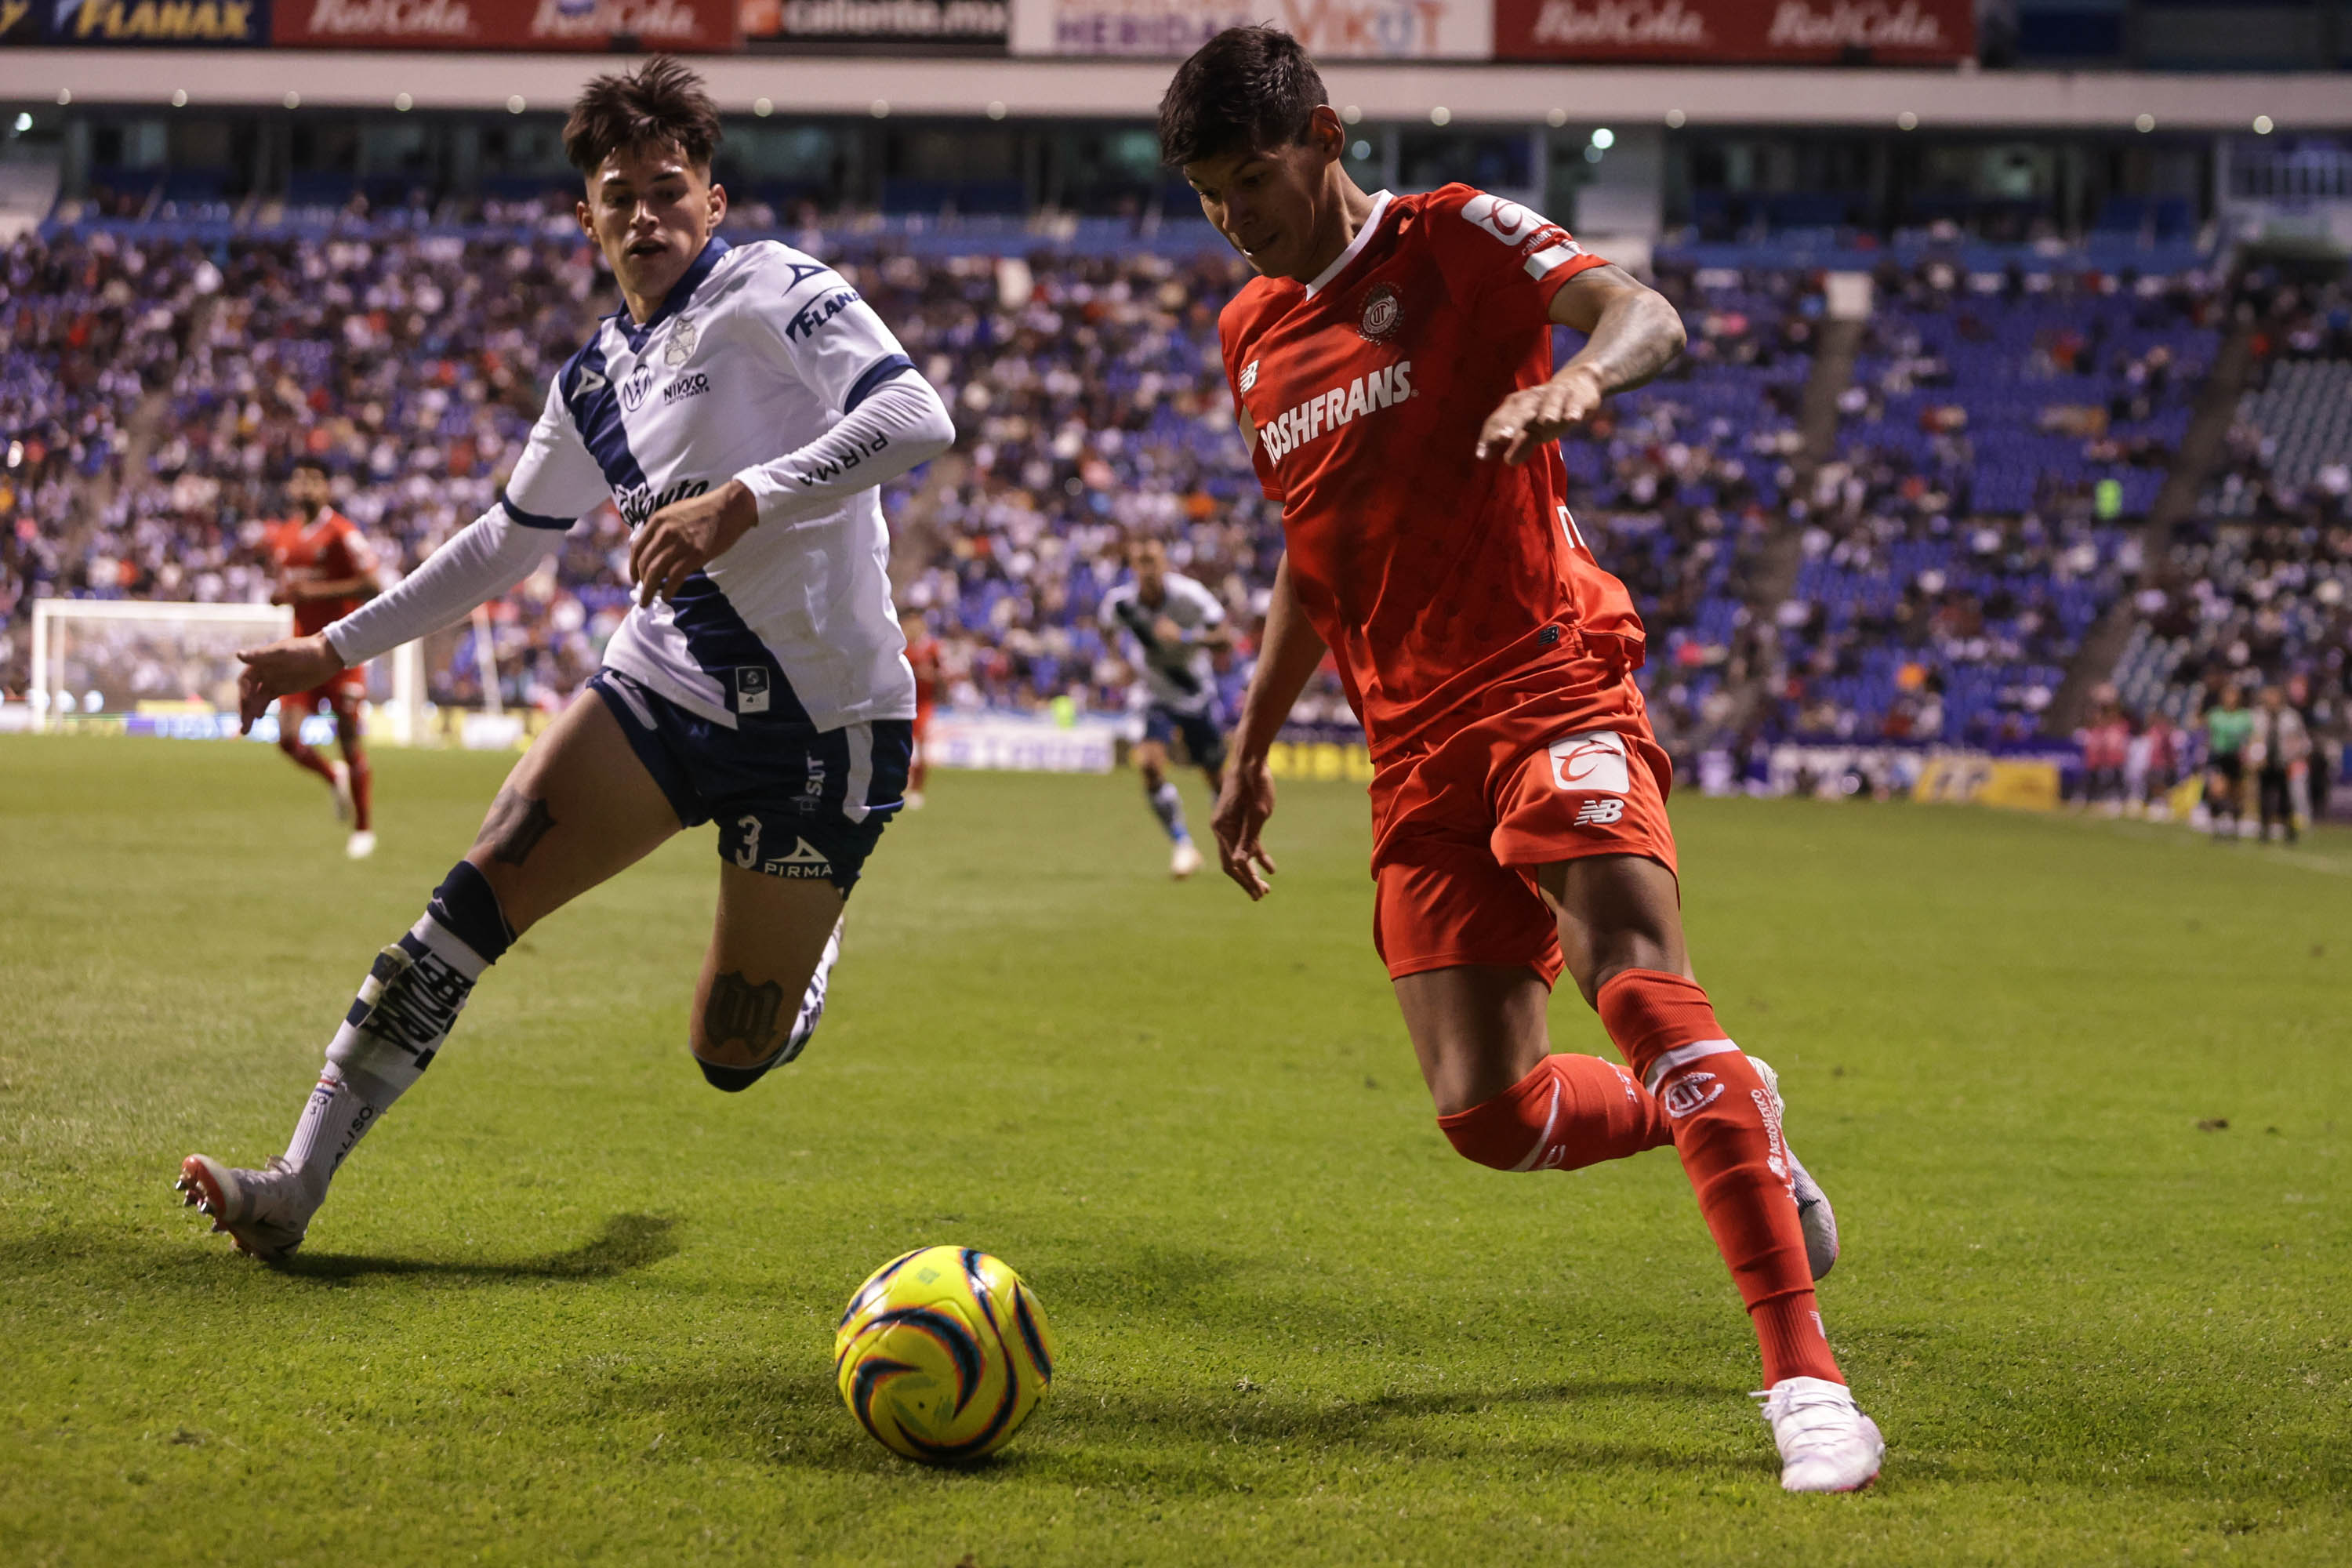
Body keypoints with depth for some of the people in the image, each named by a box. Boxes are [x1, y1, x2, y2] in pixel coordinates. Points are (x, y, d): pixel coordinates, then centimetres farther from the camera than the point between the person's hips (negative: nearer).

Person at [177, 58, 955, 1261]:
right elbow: (506, 541, 25)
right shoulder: (595, 379, 13)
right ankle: (296, 1186, -14)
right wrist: (337, 646, 25)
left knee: (731, 1055, 1)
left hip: (824, 718, -5)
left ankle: (808, 940, 38)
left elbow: (917, 418, -23)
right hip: (660, 682, 5)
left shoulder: (774, 290, -8)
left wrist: (738, 502, -32)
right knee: (481, 890, -15)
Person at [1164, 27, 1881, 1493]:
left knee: (1640, 976, -28)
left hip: (1549, 685, -6)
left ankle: (1804, 1376, -31)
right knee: (1490, 1114, -5)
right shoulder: (1252, 334, 18)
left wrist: (1580, 377, -41)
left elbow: (1645, 314, -19)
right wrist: (1253, 749, 26)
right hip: (1417, 747, 6)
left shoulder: (1454, 239, -1)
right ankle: (1728, 1111, 26)